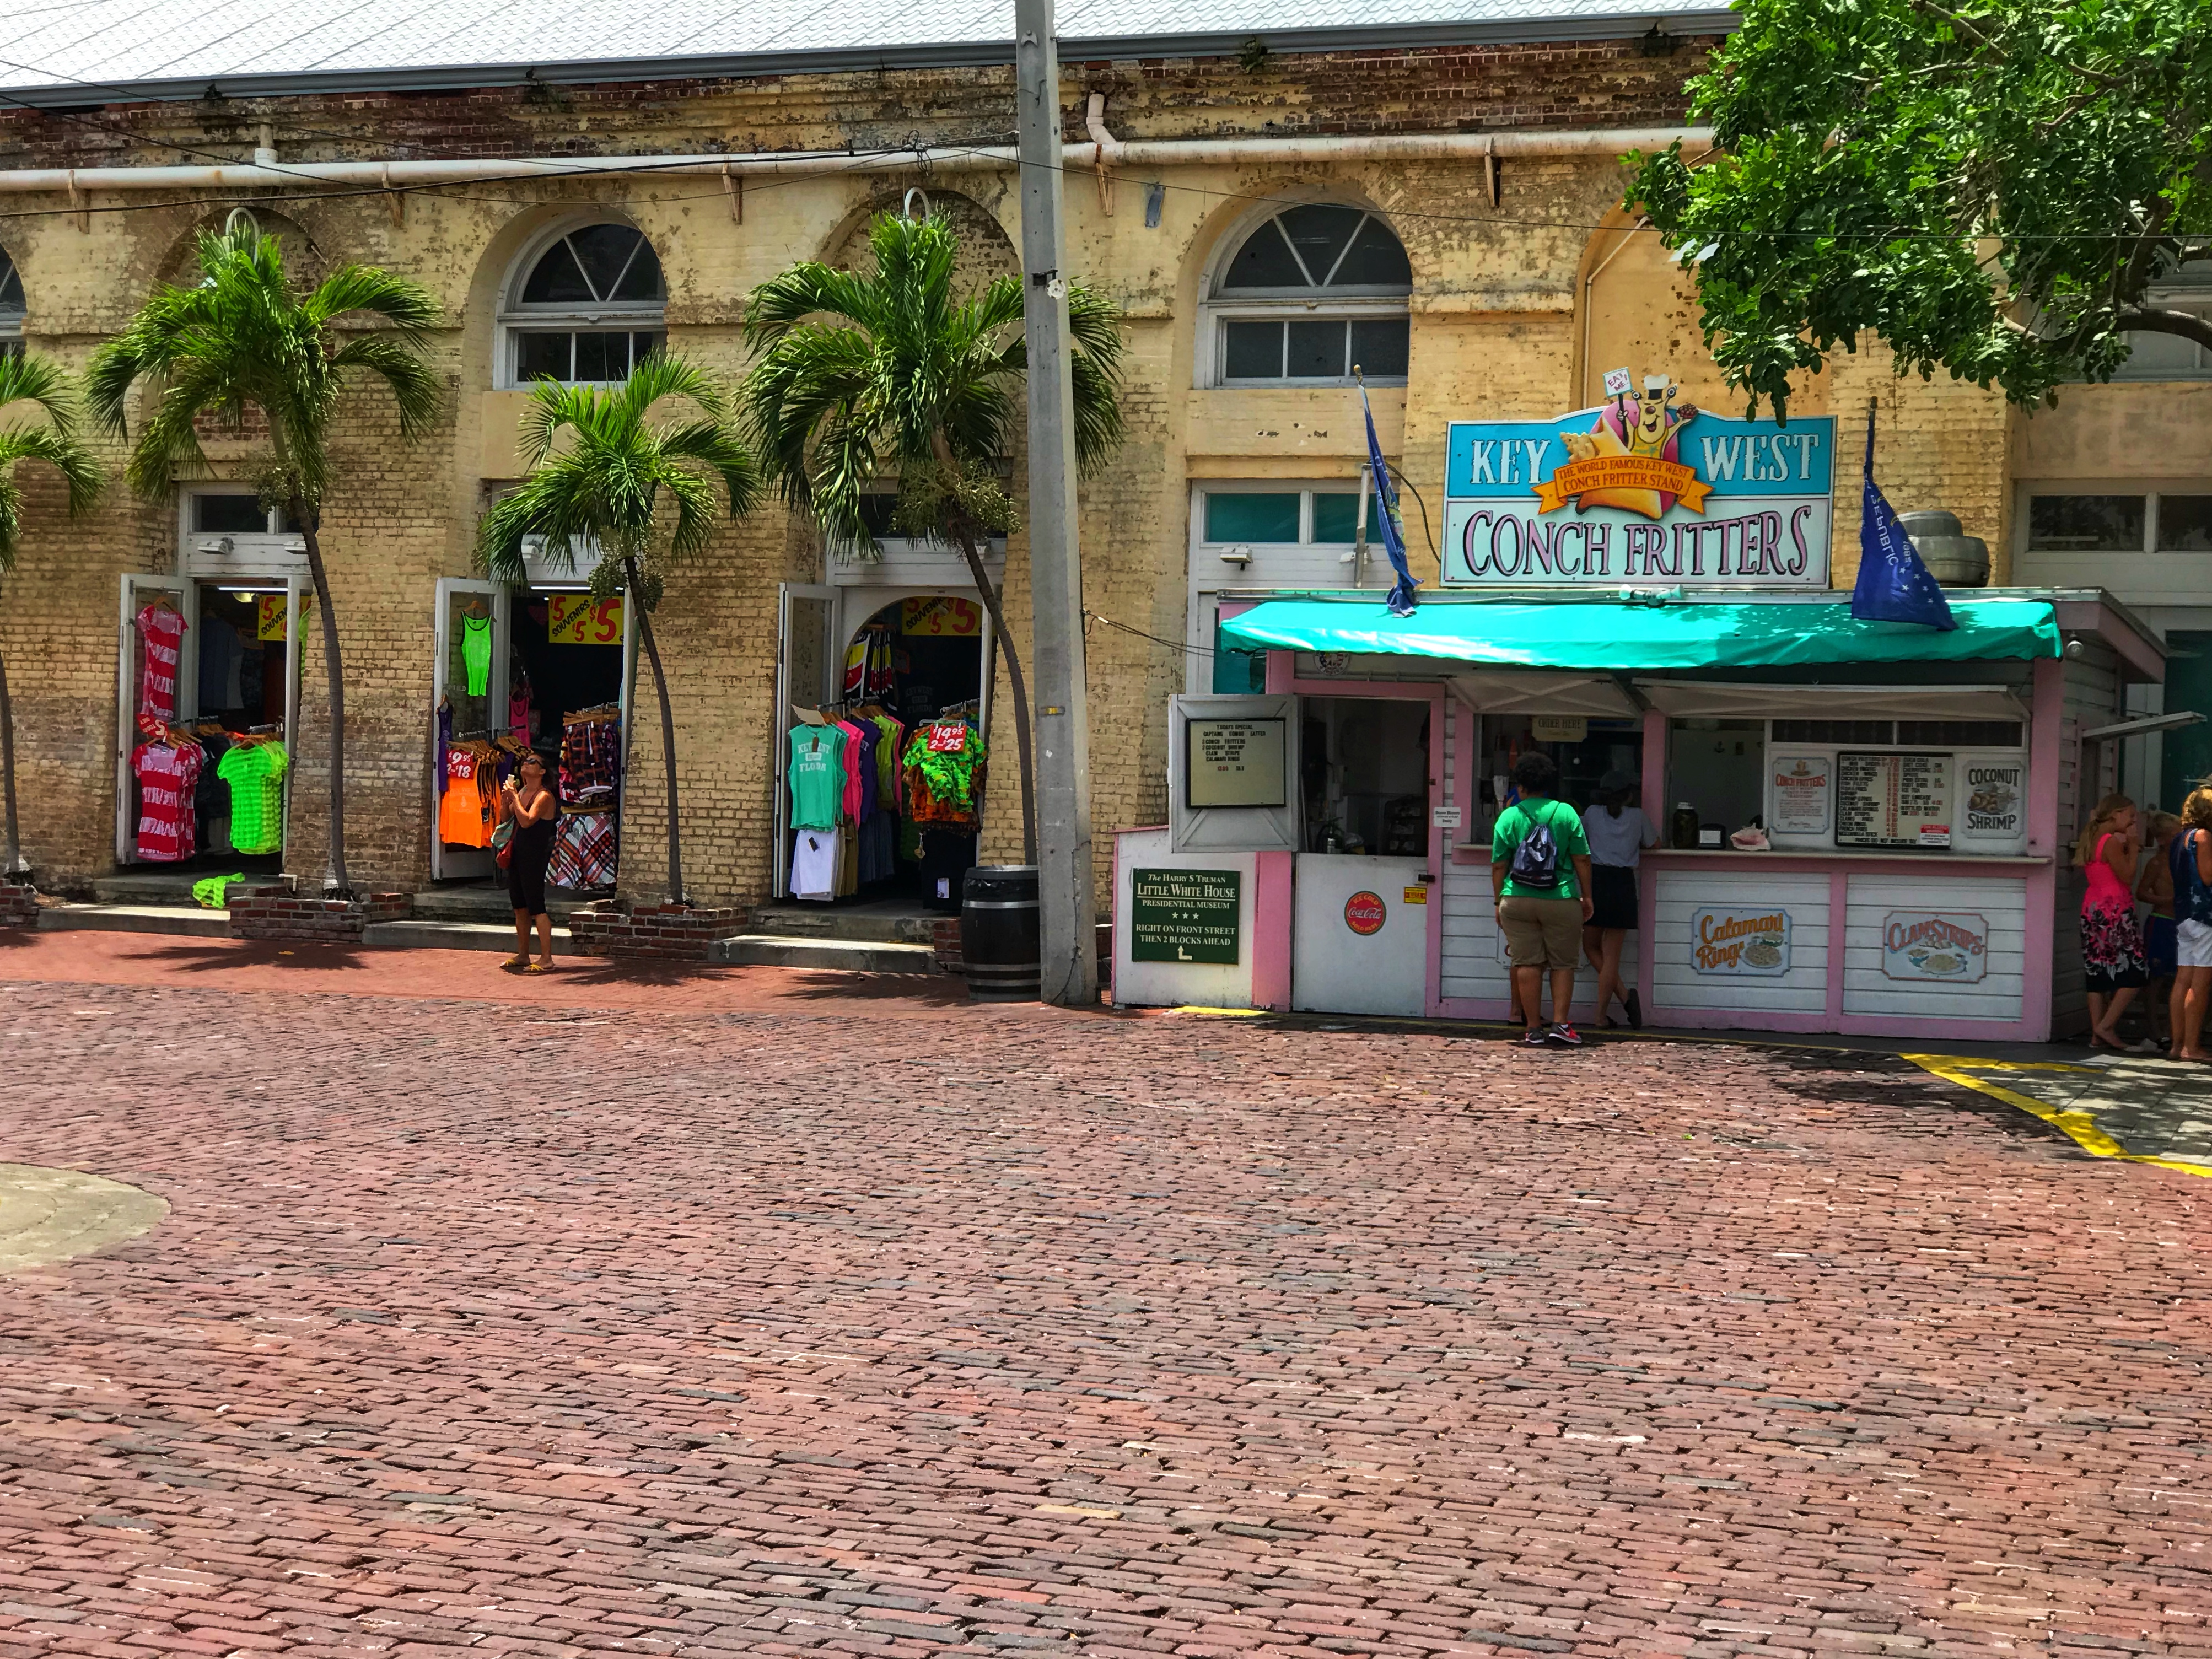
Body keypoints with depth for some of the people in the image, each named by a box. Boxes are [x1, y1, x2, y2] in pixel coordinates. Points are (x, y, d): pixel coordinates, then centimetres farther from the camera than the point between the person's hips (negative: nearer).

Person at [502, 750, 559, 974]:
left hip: (534, 856, -9)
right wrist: (505, 800, 1)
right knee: (520, 907, 13)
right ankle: (522, 956, 21)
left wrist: (514, 797, -20)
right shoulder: (521, 791, 13)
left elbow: (527, 821, -26)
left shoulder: (544, 796, -13)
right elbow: (507, 820, 18)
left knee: (536, 908, -9)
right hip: (517, 853, 9)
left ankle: (546, 959, -8)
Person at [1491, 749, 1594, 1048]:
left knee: (1527, 964, 3)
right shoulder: (1566, 813, 1)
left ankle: (1532, 1029, 4)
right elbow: (1582, 860, 1)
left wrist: (1499, 902, 12)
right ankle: (1560, 1024, 1)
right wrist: (1586, 896, 10)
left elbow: (1498, 866, 3)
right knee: (1563, 964, 9)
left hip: (1517, 901, 1)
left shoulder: (1508, 817, 1)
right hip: (1561, 901, -1)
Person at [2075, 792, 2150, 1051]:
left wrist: (2130, 850, 16)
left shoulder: (2092, 840, 14)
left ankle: (2097, 1034, 6)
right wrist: (2132, 847, -3)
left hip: (2093, 910, 9)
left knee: (2098, 975, 7)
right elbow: (2127, 877, -12)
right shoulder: (2112, 842, -12)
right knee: (2132, 975, -3)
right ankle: (2106, 1027, -7)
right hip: (2115, 911, -9)